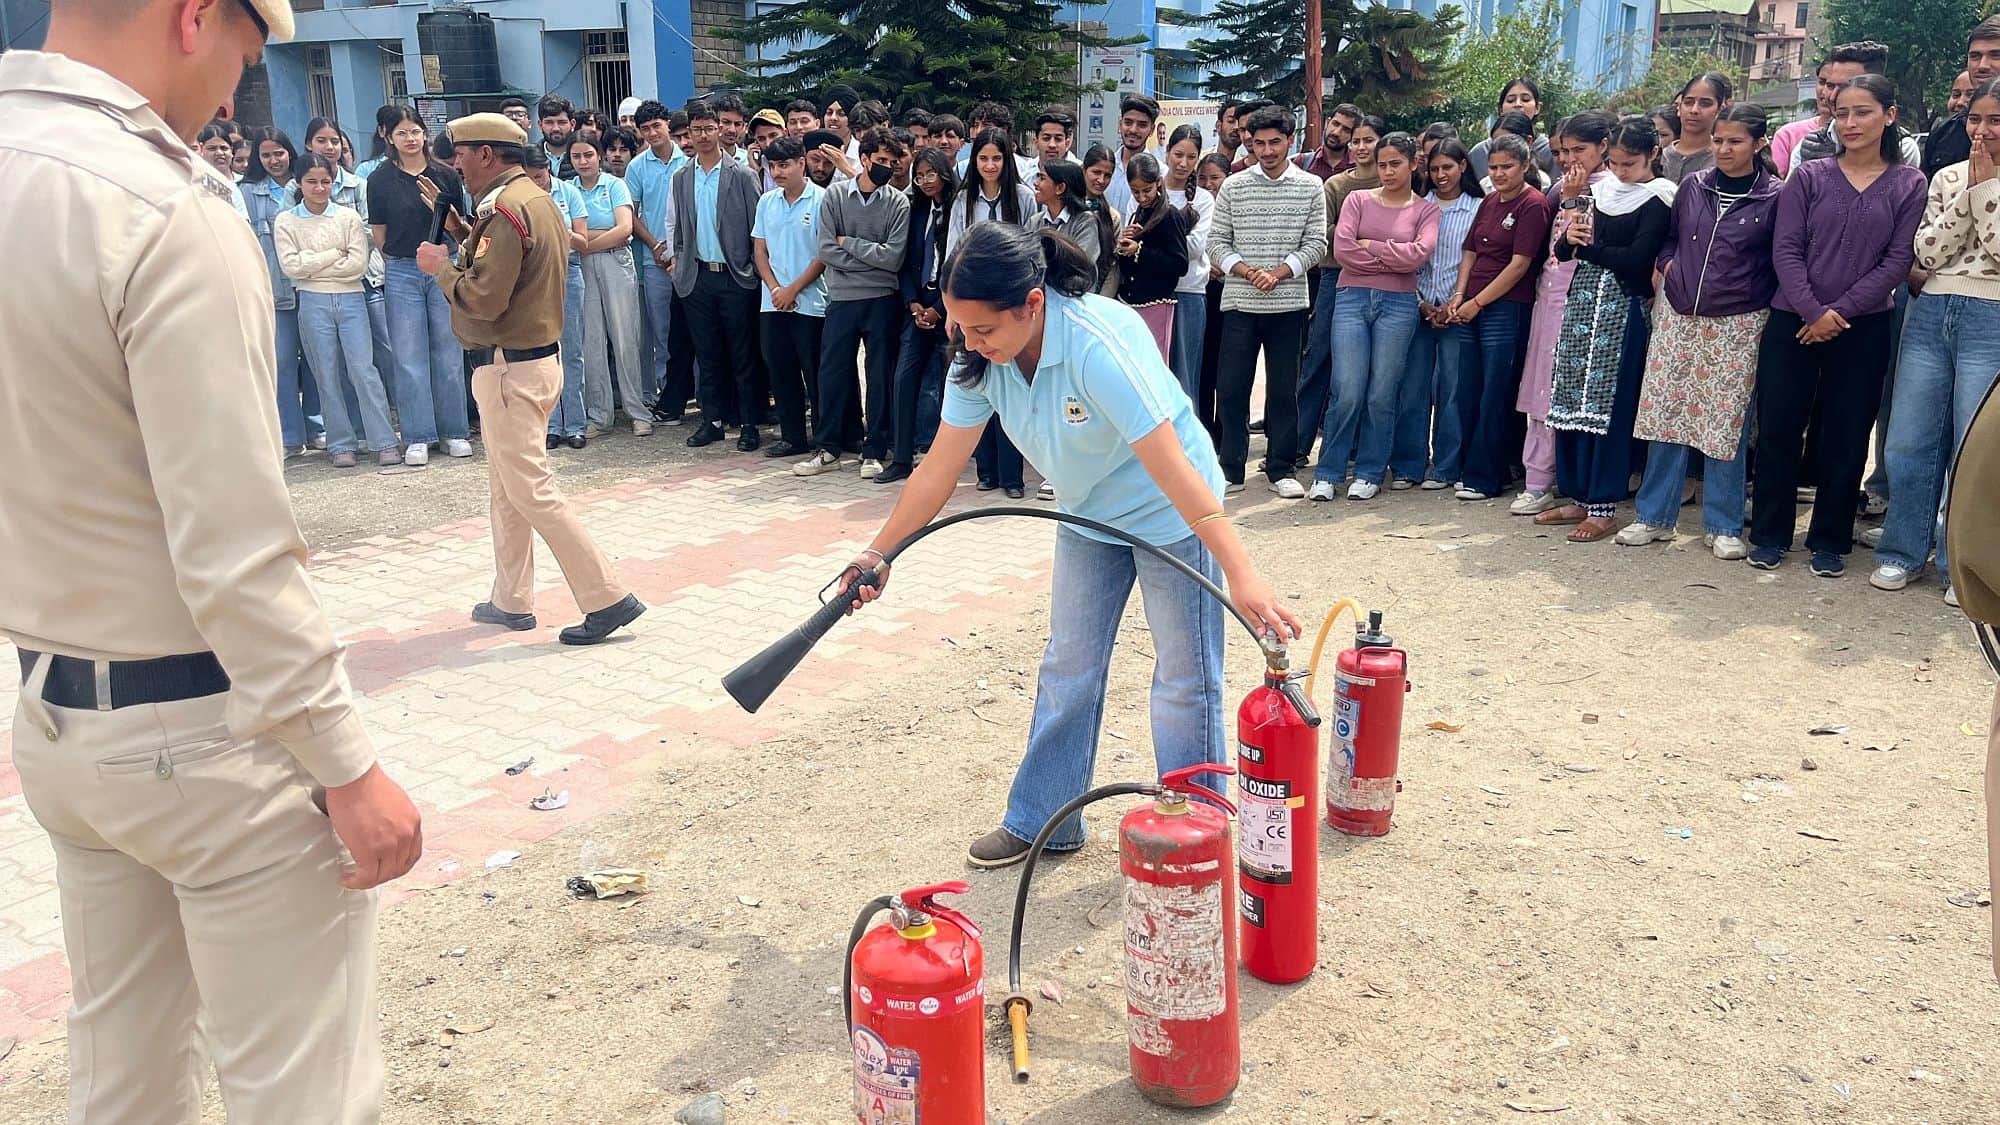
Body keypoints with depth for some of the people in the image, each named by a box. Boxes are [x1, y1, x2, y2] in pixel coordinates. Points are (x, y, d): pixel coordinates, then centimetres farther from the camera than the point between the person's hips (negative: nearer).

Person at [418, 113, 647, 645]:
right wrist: (457, 261, 4)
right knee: (507, 485, 17)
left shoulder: (506, 210, -17)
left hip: (510, 367, -10)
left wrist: (441, 267, -7)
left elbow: (483, 299, -22)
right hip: (537, 357, 10)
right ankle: (511, 601, 27)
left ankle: (608, 598, -6)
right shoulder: (539, 199, 14)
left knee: (529, 489, -6)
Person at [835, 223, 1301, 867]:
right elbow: (940, 468, -9)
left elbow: (1171, 467, -40)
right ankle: (1041, 821, 27)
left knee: (1185, 681, 2)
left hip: (1171, 515, -6)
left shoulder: (1098, 344, -37)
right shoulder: (981, 359, -16)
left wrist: (1242, 576, -44)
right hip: (1089, 517, 7)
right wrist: (878, 553, -9)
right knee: (1068, 669, 14)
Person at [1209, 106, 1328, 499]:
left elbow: (1316, 243, 1)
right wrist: (1246, 271, -12)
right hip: (1239, 302, 1)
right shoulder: (1233, 186, 5)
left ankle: (1281, 470, 14)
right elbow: (1217, 241, 4)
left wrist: (1279, 273, -13)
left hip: (1288, 303, 0)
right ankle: (1231, 469, 11)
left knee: (1283, 390, 5)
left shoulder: (1311, 187, 4)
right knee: (1231, 387, 1)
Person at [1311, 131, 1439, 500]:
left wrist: (1370, 245, -5)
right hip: (1352, 299, 0)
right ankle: (1328, 473, 5)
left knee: (1382, 395, 2)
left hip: (1398, 304, 0)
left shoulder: (1426, 210, 9)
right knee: (1348, 393, -6)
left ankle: (1369, 473, 13)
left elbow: (1418, 254, -8)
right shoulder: (1357, 200, 9)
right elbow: (1342, 249, -5)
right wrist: (1392, 259, -4)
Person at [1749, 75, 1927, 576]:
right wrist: (1812, 311, -14)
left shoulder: (1909, 185, 3)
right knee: (1779, 428, 2)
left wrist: (1841, 310, -12)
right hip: (1793, 322, 0)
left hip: (1863, 328, 0)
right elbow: (1786, 249, -4)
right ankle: (1770, 534, 15)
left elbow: (1898, 259, -3)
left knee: (1845, 436, 5)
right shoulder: (1808, 177, 3)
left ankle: (1830, 541, 16)